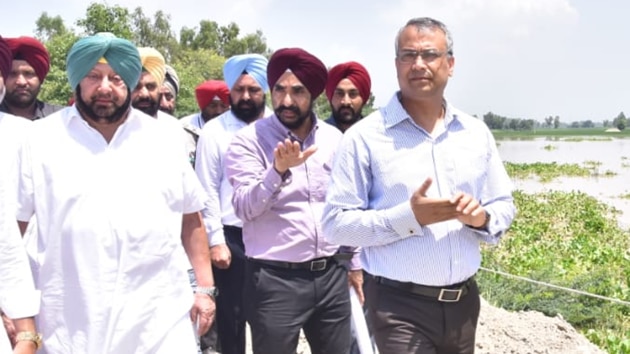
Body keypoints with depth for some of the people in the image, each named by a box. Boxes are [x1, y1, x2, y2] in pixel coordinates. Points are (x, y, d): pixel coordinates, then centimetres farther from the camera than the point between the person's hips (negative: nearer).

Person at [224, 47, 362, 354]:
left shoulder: (334, 138, 6)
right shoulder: (249, 139, -7)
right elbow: (245, 209, -17)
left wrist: (355, 263, 17)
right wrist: (278, 170, -32)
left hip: (332, 275, 4)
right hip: (274, 279, -4)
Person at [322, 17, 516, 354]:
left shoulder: (476, 133, 7)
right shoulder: (364, 136, -8)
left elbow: (504, 206, 13)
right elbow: (336, 223, -11)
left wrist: (481, 218, -10)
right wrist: (409, 217, -22)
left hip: (464, 300, 5)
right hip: (400, 305, -5)